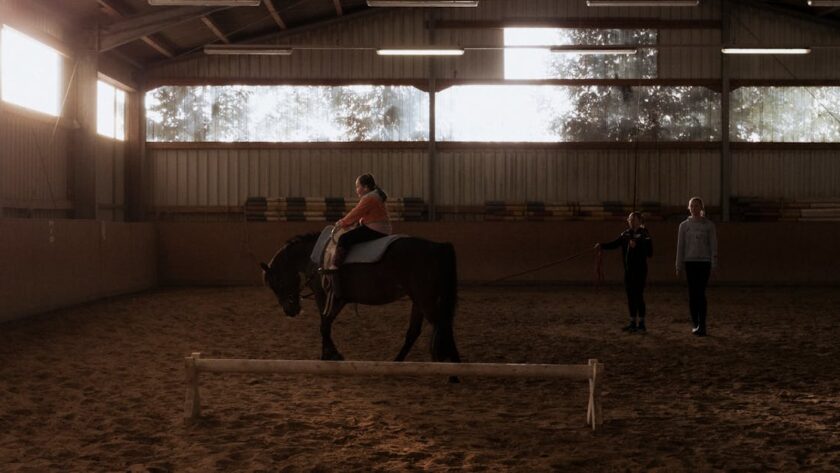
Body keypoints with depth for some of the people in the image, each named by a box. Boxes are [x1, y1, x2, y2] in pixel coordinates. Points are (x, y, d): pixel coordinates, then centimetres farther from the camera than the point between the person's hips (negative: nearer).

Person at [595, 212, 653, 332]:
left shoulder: (644, 234, -8)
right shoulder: (626, 234, 9)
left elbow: (649, 252, -17)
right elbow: (614, 244, 2)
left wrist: (636, 245, -30)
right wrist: (602, 245, -14)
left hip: (640, 270, -6)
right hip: (628, 270, 6)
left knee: (638, 296, -3)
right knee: (630, 296, 10)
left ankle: (641, 324, 6)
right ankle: (633, 323, 19)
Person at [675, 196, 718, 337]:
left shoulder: (709, 225, 2)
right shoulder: (684, 225, 7)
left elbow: (713, 245, 0)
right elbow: (680, 246, 7)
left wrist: (714, 264, -8)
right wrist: (679, 266, 4)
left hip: (704, 262, -2)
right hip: (690, 262, 2)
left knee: (700, 293, -10)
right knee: (692, 293, 3)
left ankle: (702, 325, -10)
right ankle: (695, 324, 11)